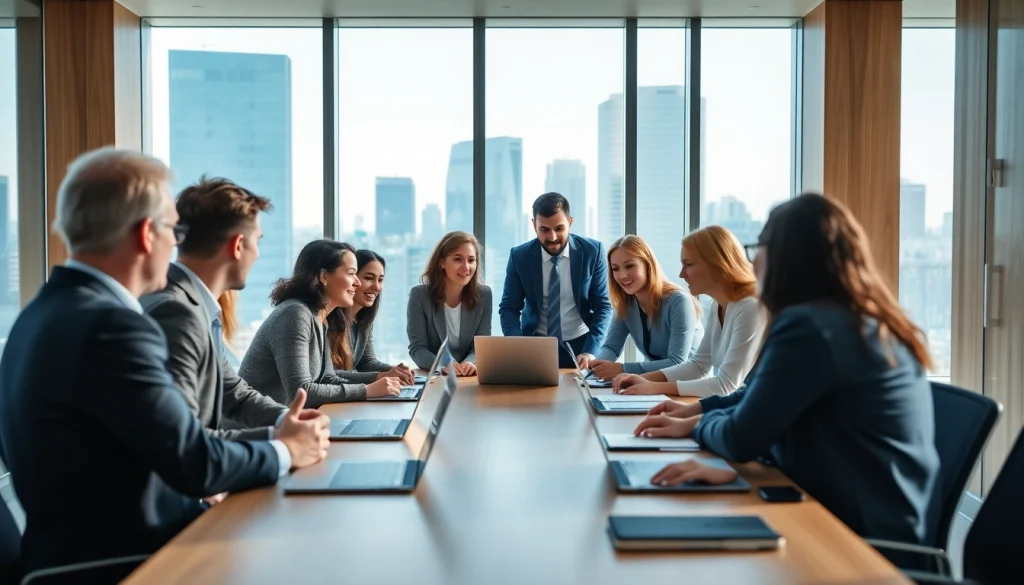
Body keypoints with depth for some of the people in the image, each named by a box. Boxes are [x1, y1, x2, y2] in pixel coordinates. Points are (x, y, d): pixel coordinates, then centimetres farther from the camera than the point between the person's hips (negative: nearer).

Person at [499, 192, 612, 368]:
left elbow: (603, 306, -4)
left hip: (580, 345, 0)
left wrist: (590, 352, -17)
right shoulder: (519, 256, -5)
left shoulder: (592, 251, -6)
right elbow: (509, 308, -1)